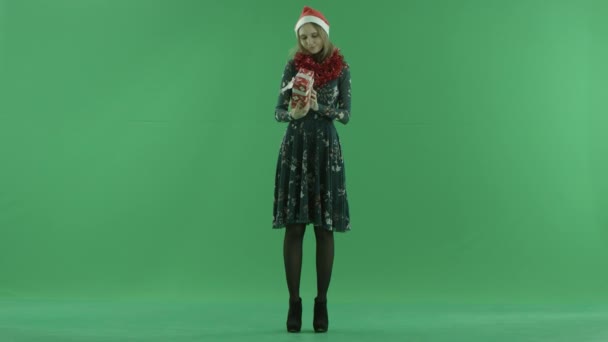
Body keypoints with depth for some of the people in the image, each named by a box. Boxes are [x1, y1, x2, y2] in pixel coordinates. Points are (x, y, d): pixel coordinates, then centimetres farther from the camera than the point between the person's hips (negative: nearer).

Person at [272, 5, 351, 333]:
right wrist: (294, 113, -18)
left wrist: (318, 107, -17)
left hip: (326, 149, 0)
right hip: (295, 149, 1)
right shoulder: (293, 66, 5)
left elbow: (345, 114, -1)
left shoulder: (341, 68, 3)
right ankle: (294, 302, 4)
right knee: (293, 227, -2)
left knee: (325, 228, 1)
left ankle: (322, 302, 8)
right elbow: (278, 111, 3)